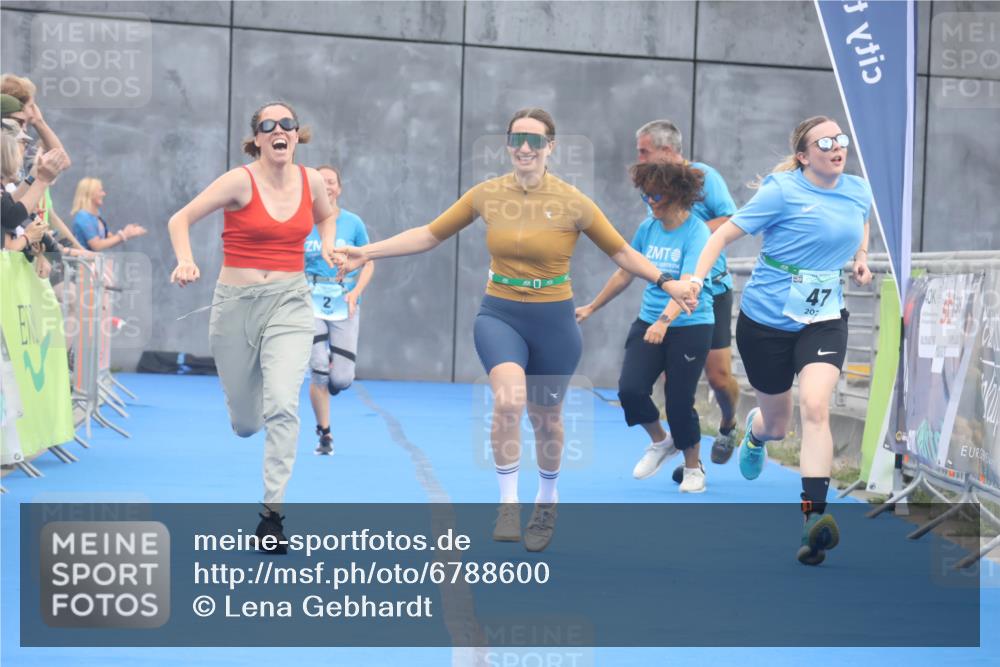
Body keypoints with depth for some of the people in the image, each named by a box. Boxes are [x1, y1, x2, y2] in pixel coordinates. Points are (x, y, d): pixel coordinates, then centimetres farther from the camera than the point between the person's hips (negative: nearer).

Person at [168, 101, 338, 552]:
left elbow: (327, 216, 24)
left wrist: (328, 245, 4)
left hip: (289, 302, 2)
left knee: (282, 405, -20)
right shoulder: (241, 181, -11)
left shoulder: (310, 180, 2)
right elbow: (181, 219, -11)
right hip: (237, 303, -1)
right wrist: (185, 263, -28)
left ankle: (272, 514, -12)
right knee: (245, 423, 10)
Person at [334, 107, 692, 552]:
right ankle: (508, 505, -14)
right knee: (509, 401, -27)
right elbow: (429, 235, 5)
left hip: (552, 321, 0)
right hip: (500, 315, 0)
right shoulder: (487, 194, -2)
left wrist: (665, 282, -12)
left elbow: (621, 252, 0)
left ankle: (547, 501, 42)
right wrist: (367, 253, 1)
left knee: (545, 416, 14)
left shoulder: (572, 203, -7)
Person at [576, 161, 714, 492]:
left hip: (690, 327, -5)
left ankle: (693, 468, 21)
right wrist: (591, 307, 24)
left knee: (679, 402, -4)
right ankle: (660, 442, 18)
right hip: (648, 323, 5)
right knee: (630, 389, -12)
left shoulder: (697, 233, -15)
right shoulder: (647, 228, 2)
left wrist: (665, 321, -43)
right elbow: (625, 274, 16)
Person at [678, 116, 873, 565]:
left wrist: (861, 256, 10)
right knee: (777, 425, 12)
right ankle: (755, 432, 54)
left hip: (823, 319, 2)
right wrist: (696, 278, -25)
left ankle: (814, 518, -29)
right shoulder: (782, 191, -13)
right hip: (766, 319, -2)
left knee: (815, 406, -24)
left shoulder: (858, 191, 2)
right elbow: (725, 233, -11)